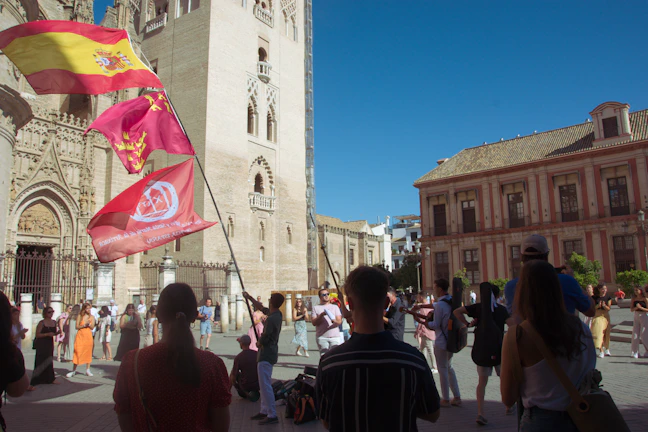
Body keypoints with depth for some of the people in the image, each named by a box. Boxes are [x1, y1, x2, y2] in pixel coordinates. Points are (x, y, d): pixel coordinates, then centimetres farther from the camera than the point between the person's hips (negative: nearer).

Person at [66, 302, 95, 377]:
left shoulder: (92, 317, 6)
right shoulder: (80, 316, 3)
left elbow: (92, 327, 3)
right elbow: (77, 326, -1)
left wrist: (89, 324, -15)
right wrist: (84, 325, -13)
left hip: (88, 335, 2)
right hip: (80, 335, -2)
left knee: (88, 352, 5)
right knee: (78, 352, -5)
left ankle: (87, 370, 13)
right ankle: (73, 370, 3)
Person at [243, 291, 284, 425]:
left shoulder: (271, 319, -23)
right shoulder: (277, 314, 6)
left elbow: (264, 339, -20)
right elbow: (261, 308, 20)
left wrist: (258, 343, 3)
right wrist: (249, 297, 25)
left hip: (266, 355, -10)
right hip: (270, 353, 10)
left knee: (265, 385, -8)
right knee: (264, 384, 16)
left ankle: (272, 416, -5)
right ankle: (264, 411, 23)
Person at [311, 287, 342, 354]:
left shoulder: (335, 307, 15)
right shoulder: (316, 307, 11)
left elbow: (339, 321, 3)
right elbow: (314, 323, 2)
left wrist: (335, 321, -20)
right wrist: (321, 315, -13)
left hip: (335, 336, 1)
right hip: (322, 337, -1)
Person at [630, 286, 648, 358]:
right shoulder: (633, 299, 3)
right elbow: (631, 309, 2)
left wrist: (640, 307, -22)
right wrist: (636, 307, -17)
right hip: (636, 317, 4)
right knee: (635, 335, 1)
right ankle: (635, 353, 6)